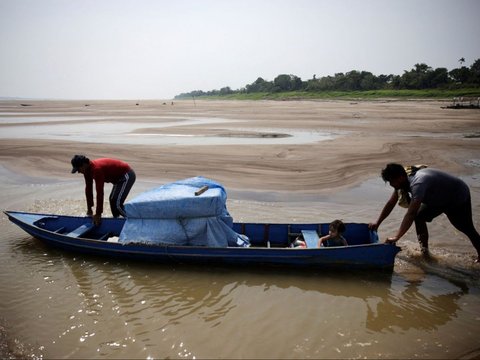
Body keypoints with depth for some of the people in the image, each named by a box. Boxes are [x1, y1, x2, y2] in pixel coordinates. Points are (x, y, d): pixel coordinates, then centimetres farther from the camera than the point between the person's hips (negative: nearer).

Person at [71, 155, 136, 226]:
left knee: (117, 204, -17)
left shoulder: (97, 169, -30)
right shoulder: (88, 170, 1)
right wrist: (89, 209, 12)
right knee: (112, 200, 15)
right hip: (119, 176, 11)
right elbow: (88, 188, 8)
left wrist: (98, 214, -24)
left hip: (127, 175, -11)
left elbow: (100, 192, -29)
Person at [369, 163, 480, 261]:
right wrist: (377, 223, -7)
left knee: (466, 228, 7)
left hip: (459, 197, -7)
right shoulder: (402, 181, -15)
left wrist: (396, 237, -49)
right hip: (440, 198, 7)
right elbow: (390, 204, -6)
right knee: (419, 217, -4)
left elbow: (410, 214, -48)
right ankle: (424, 250, 5)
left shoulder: (418, 183, -42)